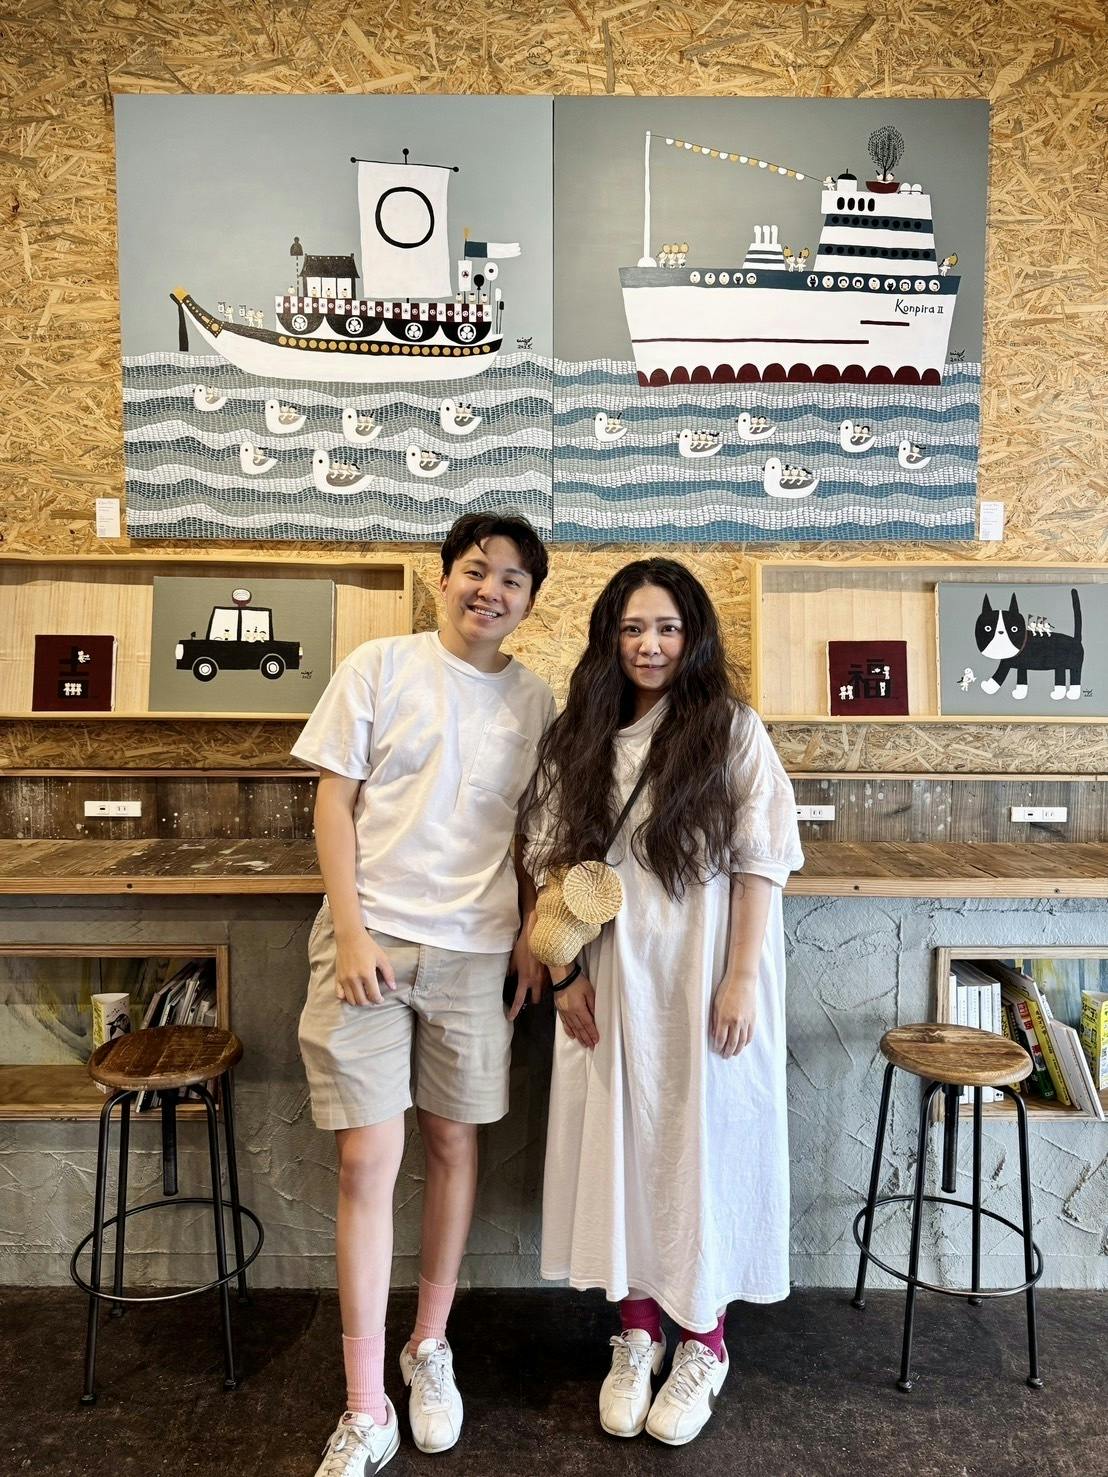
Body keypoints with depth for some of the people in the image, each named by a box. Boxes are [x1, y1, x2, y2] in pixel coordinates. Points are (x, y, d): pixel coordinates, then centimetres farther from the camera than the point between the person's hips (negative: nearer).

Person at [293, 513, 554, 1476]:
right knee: (367, 1160, 0)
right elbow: (333, 803, -3)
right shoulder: (380, 668, -2)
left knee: (454, 1144, 13)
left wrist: (532, 930, 3)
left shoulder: (535, 701, 6)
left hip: (476, 951, 3)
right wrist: (350, 930, -10)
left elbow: (532, 829, 12)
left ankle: (430, 1348, 35)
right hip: (371, 942, -2)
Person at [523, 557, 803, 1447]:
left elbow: (761, 861, -8)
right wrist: (565, 971, 0)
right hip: (611, 976, 3)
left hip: (702, 970, -3)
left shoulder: (731, 729, -5)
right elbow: (554, 862, 6)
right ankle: (636, 1331, 31)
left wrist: (743, 977, -12)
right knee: (621, 1142, 11)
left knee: (704, 1142, 8)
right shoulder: (579, 738, 5)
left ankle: (703, 1344, 28)